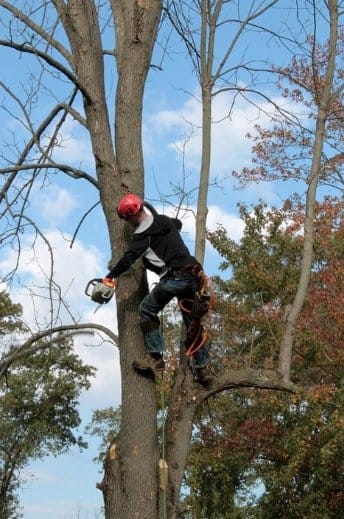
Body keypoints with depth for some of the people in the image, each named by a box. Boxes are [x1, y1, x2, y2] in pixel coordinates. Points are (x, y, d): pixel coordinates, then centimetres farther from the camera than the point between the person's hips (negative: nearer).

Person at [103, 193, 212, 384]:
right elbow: (178, 224, 42)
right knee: (192, 320, 14)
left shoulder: (143, 233, -7)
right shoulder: (166, 220, 17)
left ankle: (155, 358, 0)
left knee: (147, 311, 7)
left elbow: (128, 259, -15)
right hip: (193, 275, 8)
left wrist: (109, 278, -11)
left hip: (173, 278, -8)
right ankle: (202, 367, 15)